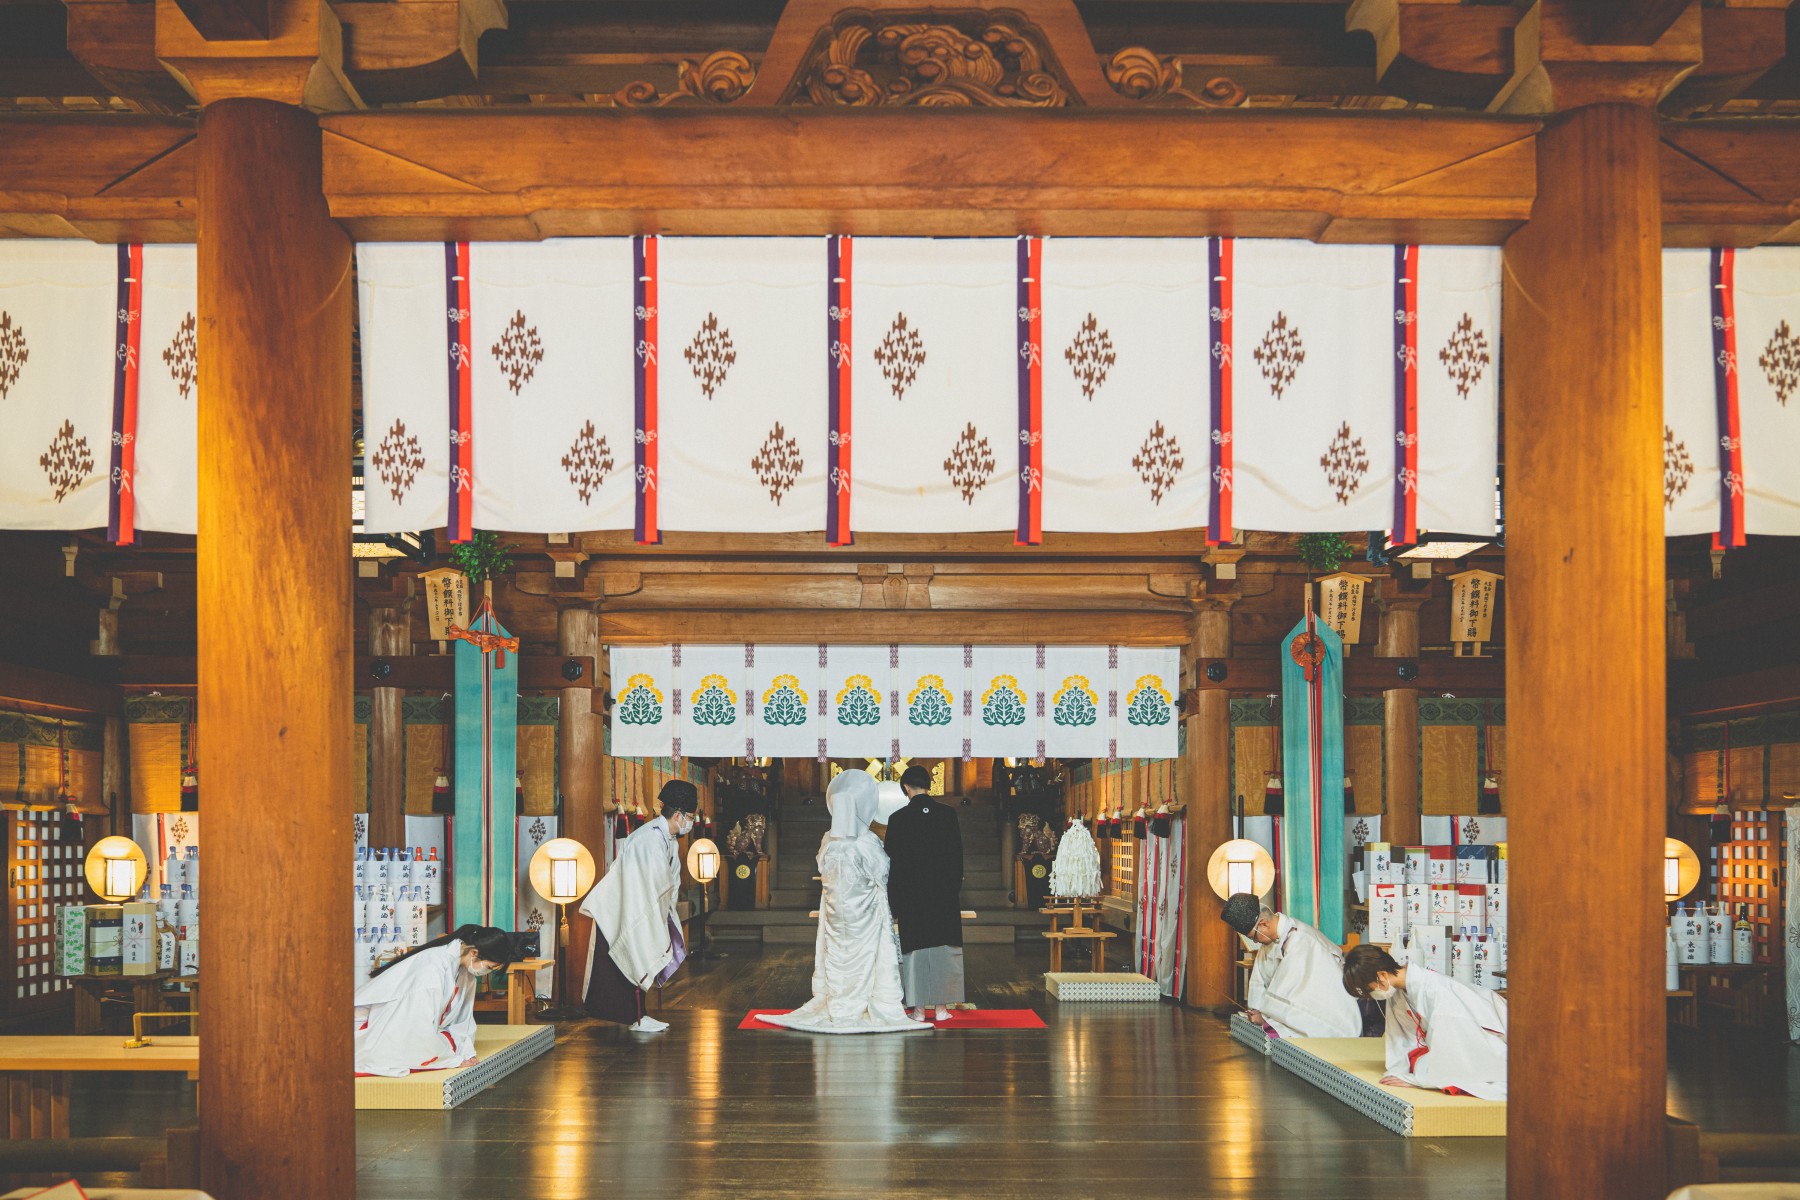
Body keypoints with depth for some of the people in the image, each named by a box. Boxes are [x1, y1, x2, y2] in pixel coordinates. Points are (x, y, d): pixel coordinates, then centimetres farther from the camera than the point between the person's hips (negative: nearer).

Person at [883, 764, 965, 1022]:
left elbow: (893, 862, -3)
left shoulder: (898, 819, -7)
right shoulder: (948, 813, -2)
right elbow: (957, 854, 1)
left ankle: (919, 1008, 6)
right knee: (943, 948, 8)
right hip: (944, 892, 1)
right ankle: (941, 1006, 9)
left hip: (911, 893, -1)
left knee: (915, 950, 5)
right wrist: (955, 888, 11)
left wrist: (893, 901, 4)